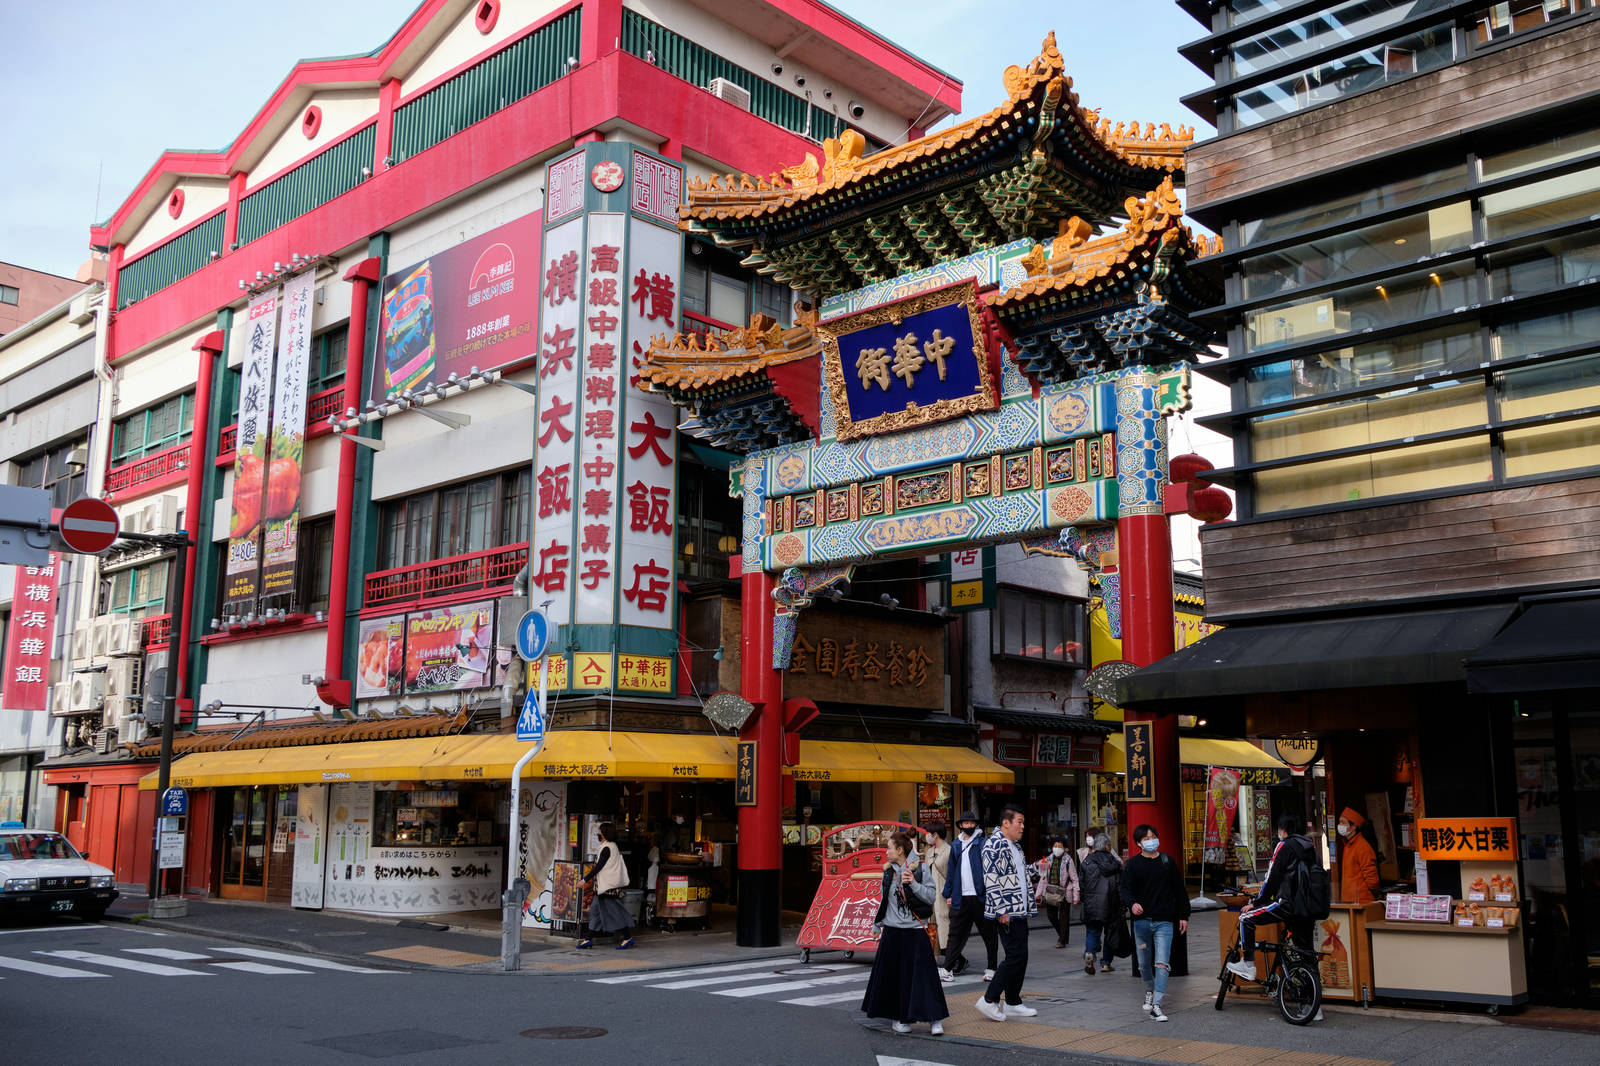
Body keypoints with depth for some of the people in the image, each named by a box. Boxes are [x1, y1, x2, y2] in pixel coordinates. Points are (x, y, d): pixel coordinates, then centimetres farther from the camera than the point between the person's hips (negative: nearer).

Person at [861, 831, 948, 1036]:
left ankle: (935, 1019, -1)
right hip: (892, 931, 4)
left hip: (915, 931, -4)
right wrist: (876, 925, 19)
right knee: (892, 975, 6)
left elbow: (930, 897, -10)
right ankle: (898, 1017, 19)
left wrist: (913, 884, -23)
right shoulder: (888, 871, 7)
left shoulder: (920, 868, -6)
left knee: (923, 974, -8)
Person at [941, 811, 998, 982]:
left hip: (980, 897, -4)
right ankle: (949, 969, 7)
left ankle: (991, 968, 16)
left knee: (988, 934, 5)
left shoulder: (983, 844, 0)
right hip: (961, 898, 4)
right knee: (956, 934, 4)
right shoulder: (955, 845, 13)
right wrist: (949, 894, 13)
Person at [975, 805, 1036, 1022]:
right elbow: (991, 880, -19)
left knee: (1020, 957, 10)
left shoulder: (1015, 847, 20)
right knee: (1016, 956, -12)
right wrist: (1001, 910, -21)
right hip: (1006, 913, -10)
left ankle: (1012, 1002, 18)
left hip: (1019, 912, 10)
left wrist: (1028, 906, 22)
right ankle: (989, 1000, -6)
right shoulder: (994, 845, -13)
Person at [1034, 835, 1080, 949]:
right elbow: (1043, 878, 11)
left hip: (1064, 893, -4)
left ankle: (1062, 940, 15)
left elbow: (1074, 879, -3)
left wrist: (1076, 896, -9)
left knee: (1064, 918, 2)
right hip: (1050, 893, 4)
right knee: (1051, 915, 8)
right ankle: (1062, 934, 31)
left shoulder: (1068, 861, -5)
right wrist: (1038, 894, 7)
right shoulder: (1048, 860, 6)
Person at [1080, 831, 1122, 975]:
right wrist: (1122, 904, 5)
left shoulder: (1088, 861, -2)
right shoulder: (1115, 863, 0)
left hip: (1091, 904, 0)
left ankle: (1089, 953, -22)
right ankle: (1106, 962, 17)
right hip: (1110, 904, 0)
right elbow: (1120, 885, -1)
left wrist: (1083, 899, 10)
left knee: (1092, 931, 4)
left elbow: (1082, 883, -1)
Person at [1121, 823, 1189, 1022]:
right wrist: (1132, 903, -29)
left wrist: (1183, 916, 10)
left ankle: (1156, 1005, -10)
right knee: (1144, 964, 12)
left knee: (1162, 964, -12)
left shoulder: (1167, 862, 7)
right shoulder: (1133, 865, 2)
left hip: (1164, 921, -1)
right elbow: (1126, 890, -7)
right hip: (1141, 921, 1)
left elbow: (1179, 890, 13)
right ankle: (1150, 990, 39)